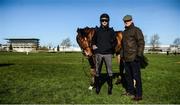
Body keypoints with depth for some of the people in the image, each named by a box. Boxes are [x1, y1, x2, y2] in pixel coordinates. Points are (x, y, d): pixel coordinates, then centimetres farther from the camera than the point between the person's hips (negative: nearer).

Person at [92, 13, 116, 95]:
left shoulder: (111, 31, 7)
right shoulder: (97, 30, 8)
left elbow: (115, 41, 13)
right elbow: (93, 40, 17)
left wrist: (111, 46, -4)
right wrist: (93, 45, -1)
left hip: (108, 53, 0)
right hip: (98, 53, 1)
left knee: (109, 72, 0)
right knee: (97, 71, 6)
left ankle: (110, 87, 12)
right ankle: (97, 87, 19)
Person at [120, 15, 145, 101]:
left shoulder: (136, 30, -4)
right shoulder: (124, 32, 19)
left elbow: (141, 43, -11)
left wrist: (139, 55, -18)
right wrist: (122, 55, 19)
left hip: (134, 58, -8)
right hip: (126, 58, 8)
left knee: (136, 76, -3)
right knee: (128, 75, 14)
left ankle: (138, 94, 5)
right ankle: (130, 91, 27)